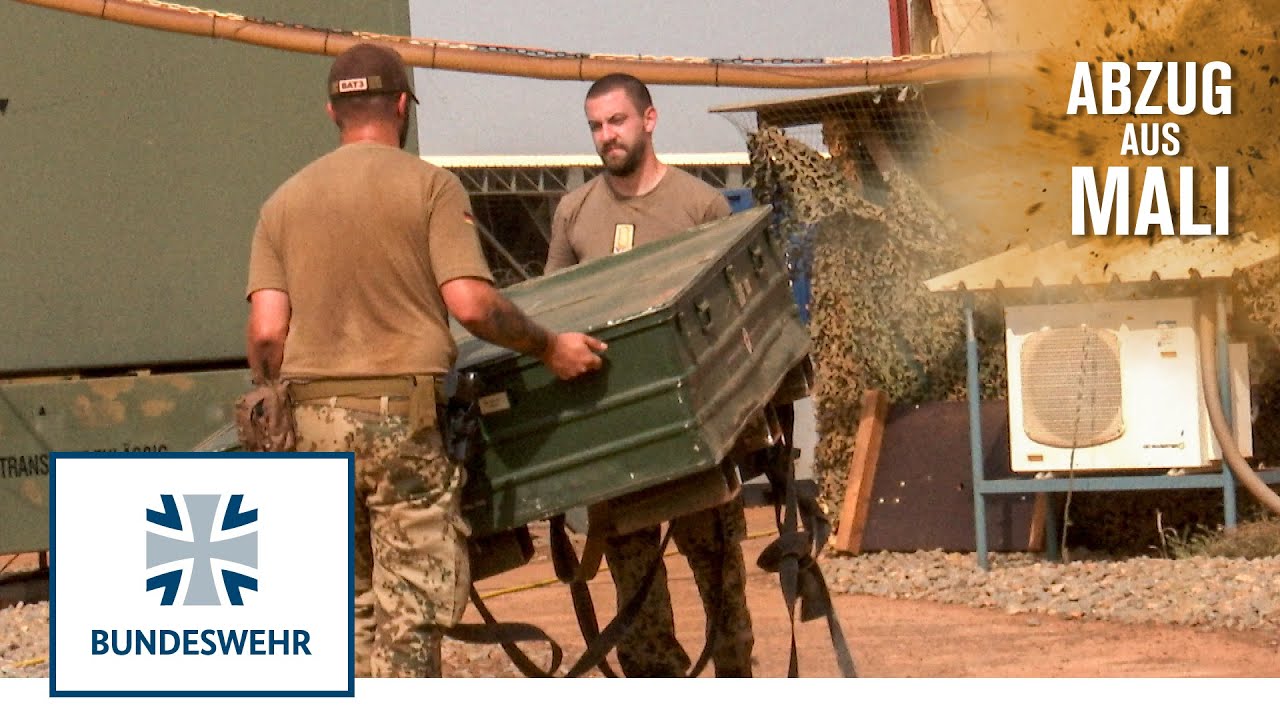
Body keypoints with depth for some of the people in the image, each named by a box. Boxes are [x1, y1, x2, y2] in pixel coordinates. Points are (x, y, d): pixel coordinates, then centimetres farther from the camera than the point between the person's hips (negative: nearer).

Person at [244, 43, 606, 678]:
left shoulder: (285, 202, 10)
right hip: (404, 416, -4)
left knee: (348, 602, 11)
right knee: (413, 602, -2)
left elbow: (266, 330, 2)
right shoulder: (429, 186, -2)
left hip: (313, 420, 4)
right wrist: (548, 347, 2)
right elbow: (471, 304, -12)